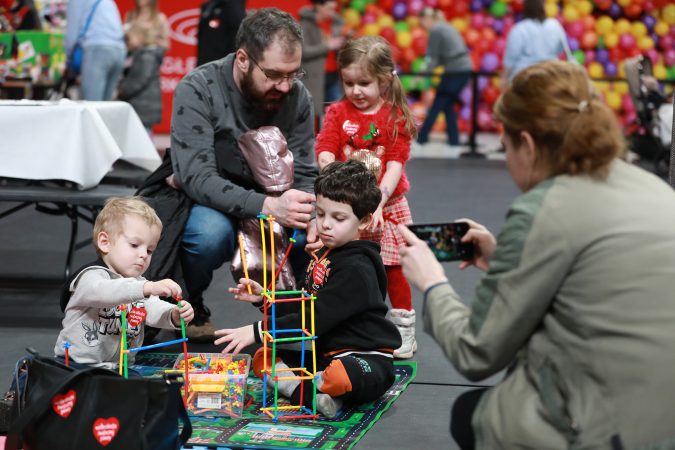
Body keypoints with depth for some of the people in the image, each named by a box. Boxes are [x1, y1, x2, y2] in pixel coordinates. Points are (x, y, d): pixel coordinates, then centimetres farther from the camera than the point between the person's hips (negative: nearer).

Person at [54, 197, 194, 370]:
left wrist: (174, 315, -26)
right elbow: (102, 292, -33)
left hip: (121, 367, 5)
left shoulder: (139, 284, 14)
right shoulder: (91, 276, -9)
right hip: (78, 363, -5)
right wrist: (148, 288, -46)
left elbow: (155, 312, -2)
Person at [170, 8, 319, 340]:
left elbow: (304, 175, -5)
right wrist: (266, 206, -44)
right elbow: (197, 177, -29)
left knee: (312, 236, -25)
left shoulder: (297, 97, -8)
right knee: (211, 231, -37)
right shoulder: (197, 91, -21)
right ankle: (188, 306, -5)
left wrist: (313, 217, -29)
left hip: (266, 211, 4)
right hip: (205, 206, -4)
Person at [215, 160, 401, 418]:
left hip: (365, 358, -10)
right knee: (263, 357, 2)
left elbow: (317, 318, -24)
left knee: (339, 377, -41)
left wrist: (258, 331, -25)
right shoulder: (324, 257, 13)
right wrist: (265, 298, 2)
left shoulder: (357, 269, -17)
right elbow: (303, 309, 19)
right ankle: (313, 395, -21)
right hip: (326, 353, 10)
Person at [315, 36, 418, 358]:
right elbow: (324, 153, -7)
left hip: (387, 206, -2)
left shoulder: (395, 117, -5)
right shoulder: (338, 113, 2)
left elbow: (395, 165, -10)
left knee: (394, 269, 2)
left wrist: (378, 202, -21)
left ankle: (405, 331, 15)